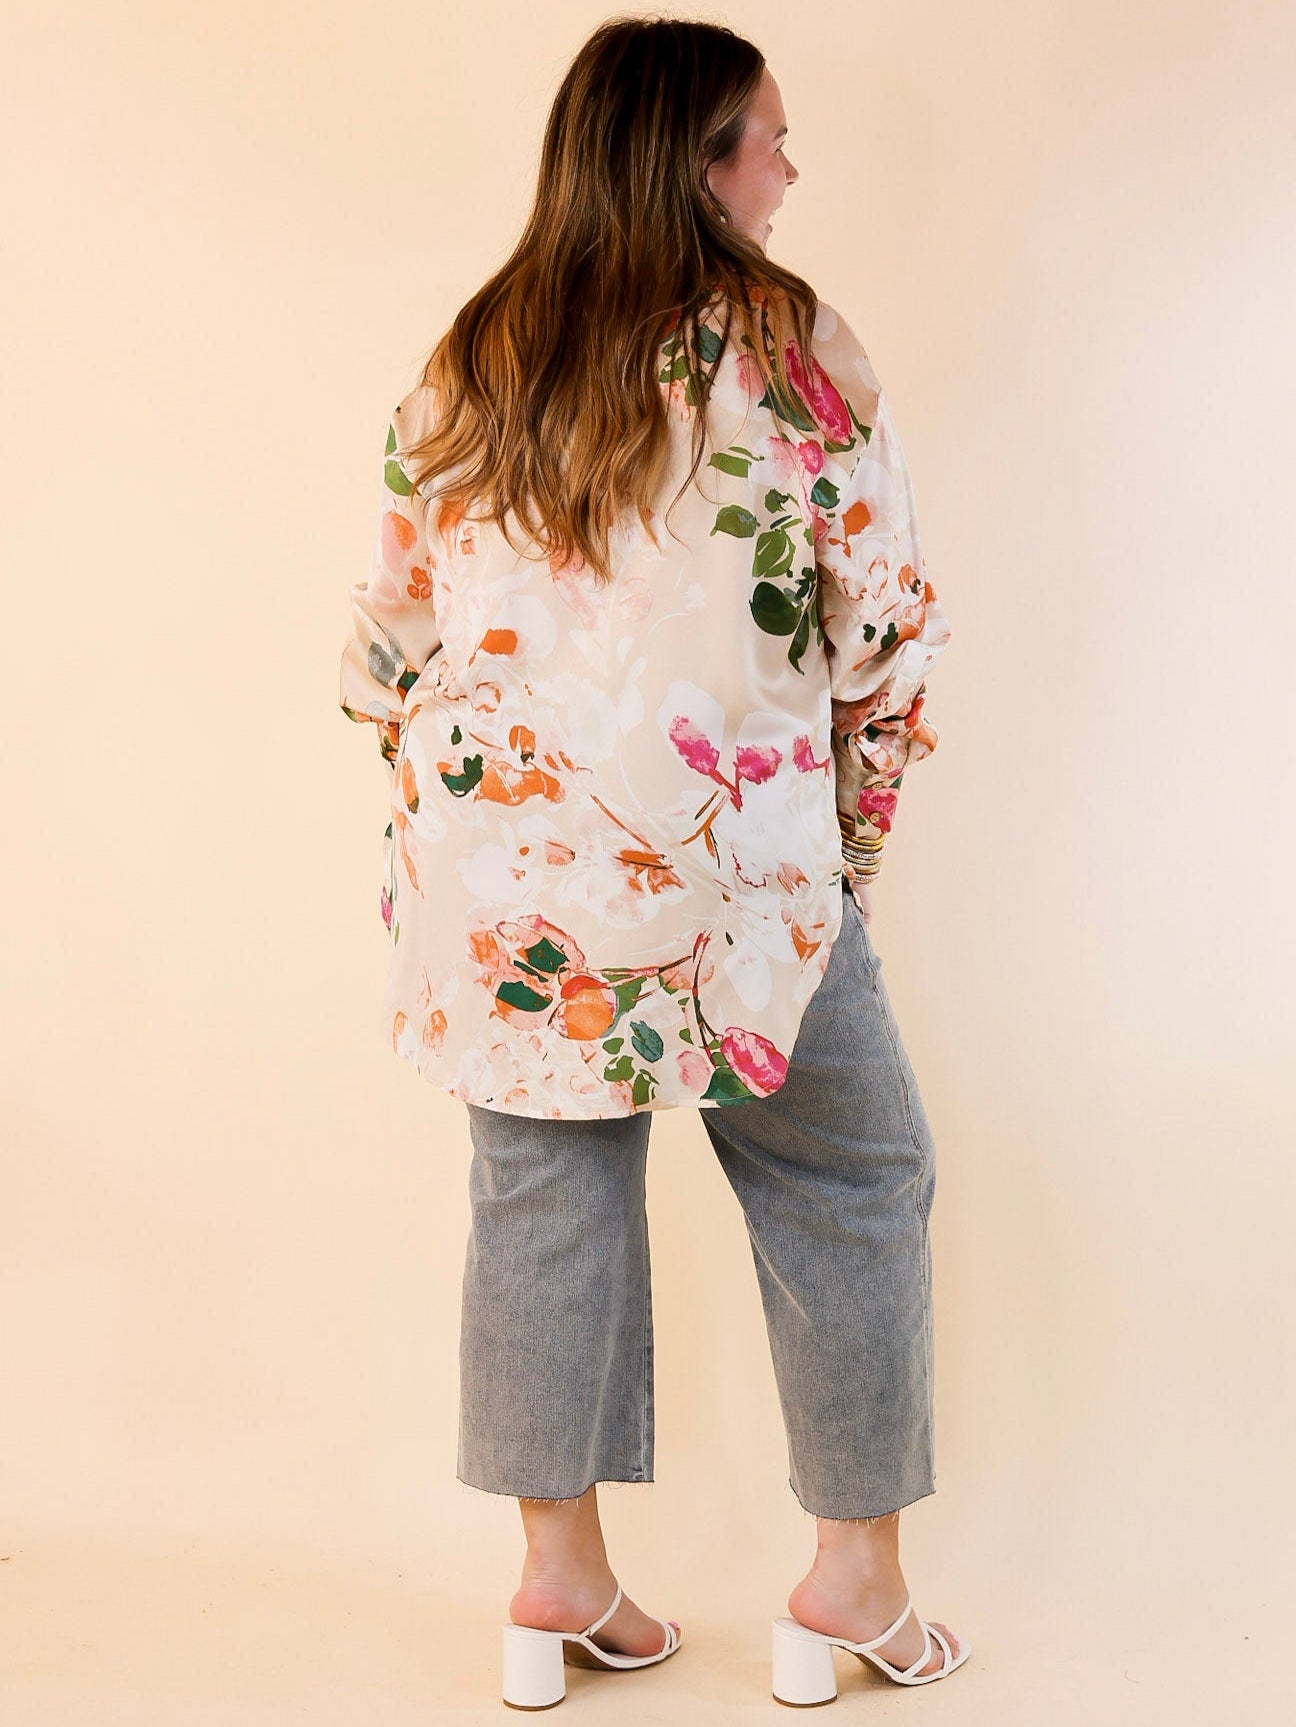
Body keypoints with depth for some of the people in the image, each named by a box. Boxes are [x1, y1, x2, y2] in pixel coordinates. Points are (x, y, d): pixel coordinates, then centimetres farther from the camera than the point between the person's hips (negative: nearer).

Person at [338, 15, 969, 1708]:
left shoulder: (465, 368, 5)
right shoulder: (793, 348, -8)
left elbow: (392, 635, 8)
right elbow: (885, 627, -6)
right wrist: (862, 817, 9)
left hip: (501, 854, 4)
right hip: (728, 858, -4)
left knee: (544, 1192, 14)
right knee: (849, 1187, 13)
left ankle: (559, 1581, 23)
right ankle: (855, 1583, 21)